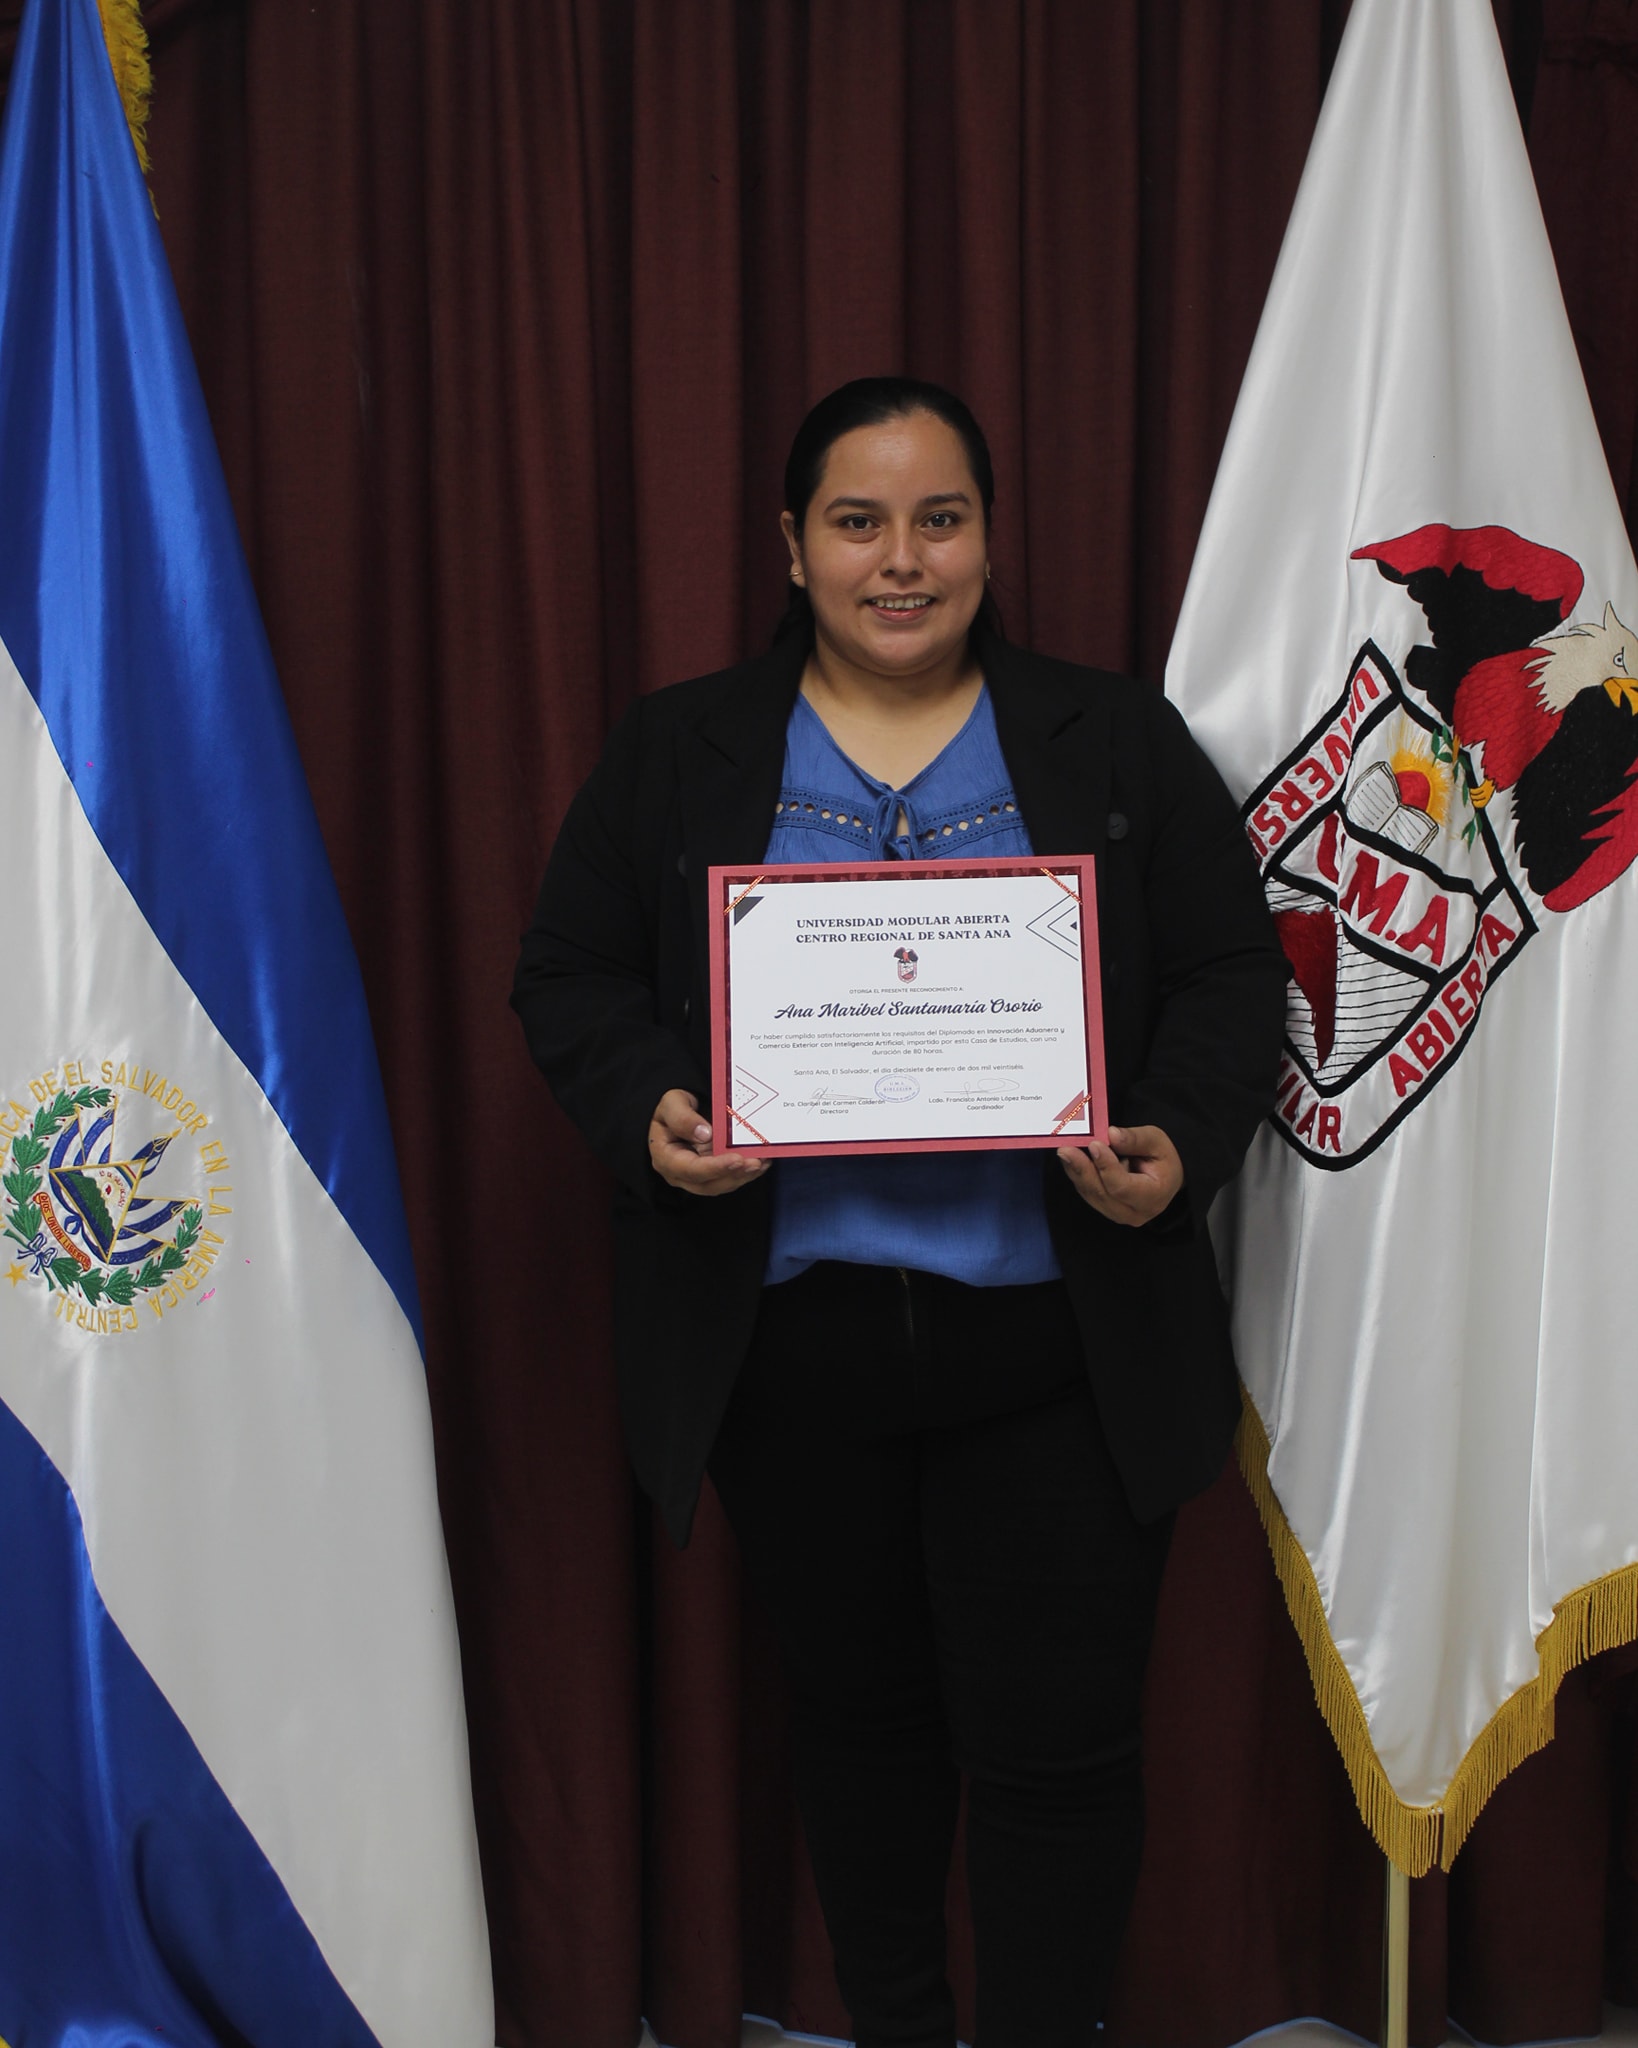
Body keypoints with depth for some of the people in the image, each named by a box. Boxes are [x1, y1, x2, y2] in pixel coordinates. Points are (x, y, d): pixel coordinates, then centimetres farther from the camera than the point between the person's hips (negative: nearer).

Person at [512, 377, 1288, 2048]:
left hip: (1055, 1343, -1)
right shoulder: (675, 751, 8)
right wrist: (648, 1113, -13)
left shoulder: (1116, 740, 7)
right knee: (859, 1712, 16)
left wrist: (1178, 1145, -13)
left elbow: (1235, 976, 5)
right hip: (790, 1337, 1)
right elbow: (569, 974, 7)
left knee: (1055, 1740, 3)